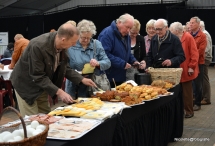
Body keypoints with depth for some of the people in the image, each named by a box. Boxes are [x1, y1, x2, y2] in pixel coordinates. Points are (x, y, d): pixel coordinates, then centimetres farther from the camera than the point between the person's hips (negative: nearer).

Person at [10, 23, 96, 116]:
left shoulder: (62, 45, -12)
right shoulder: (38, 46, -34)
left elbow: (64, 67, 3)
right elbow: (38, 76, -30)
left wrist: (82, 79, -5)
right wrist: (58, 92, -33)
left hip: (43, 85, 7)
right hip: (27, 85, -7)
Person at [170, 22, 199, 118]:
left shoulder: (188, 37, -11)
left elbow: (194, 54, -13)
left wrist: (191, 67, -14)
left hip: (186, 71, -5)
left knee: (187, 92, 4)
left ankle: (189, 111, 16)